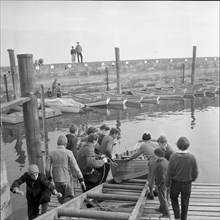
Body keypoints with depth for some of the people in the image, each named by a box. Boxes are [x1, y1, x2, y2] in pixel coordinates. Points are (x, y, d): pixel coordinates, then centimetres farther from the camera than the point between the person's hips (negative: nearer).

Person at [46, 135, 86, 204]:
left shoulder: (52, 153, -2)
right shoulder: (68, 153, -11)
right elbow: (75, 167, -12)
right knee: (69, 198, 9)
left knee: (61, 197, 20)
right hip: (66, 179, -4)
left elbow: (48, 168, 0)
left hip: (56, 179, 4)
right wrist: (81, 180, -7)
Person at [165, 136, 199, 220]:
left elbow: (169, 172, -14)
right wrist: (192, 179, 12)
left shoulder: (173, 156, -23)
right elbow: (196, 172, -9)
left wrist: (167, 183, 2)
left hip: (175, 183, -1)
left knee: (173, 198, 27)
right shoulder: (192, 157, -21)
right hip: (187, 184, 1)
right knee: (185, 203, 22)